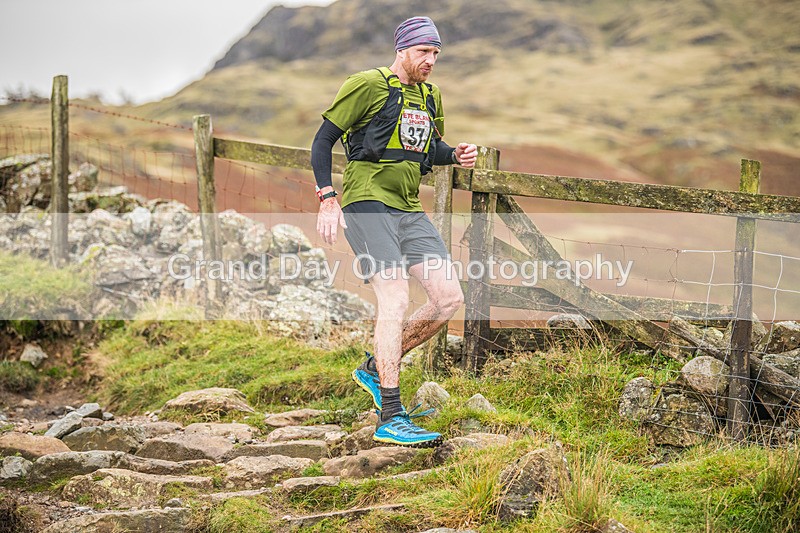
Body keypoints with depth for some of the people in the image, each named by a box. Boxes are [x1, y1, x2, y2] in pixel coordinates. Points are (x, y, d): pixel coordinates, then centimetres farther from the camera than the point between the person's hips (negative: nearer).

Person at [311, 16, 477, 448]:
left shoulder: (429, 97, 16)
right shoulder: (368, 86, -5)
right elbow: (322, 141, -4)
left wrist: (455, 155, 7)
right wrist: (327, 199, -14)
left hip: (410, 211, 8)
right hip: (368, 204, -8)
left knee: (449, 298, -1)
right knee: (395, 300, -20)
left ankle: (375, 368, 16)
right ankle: (391, 419, -19)